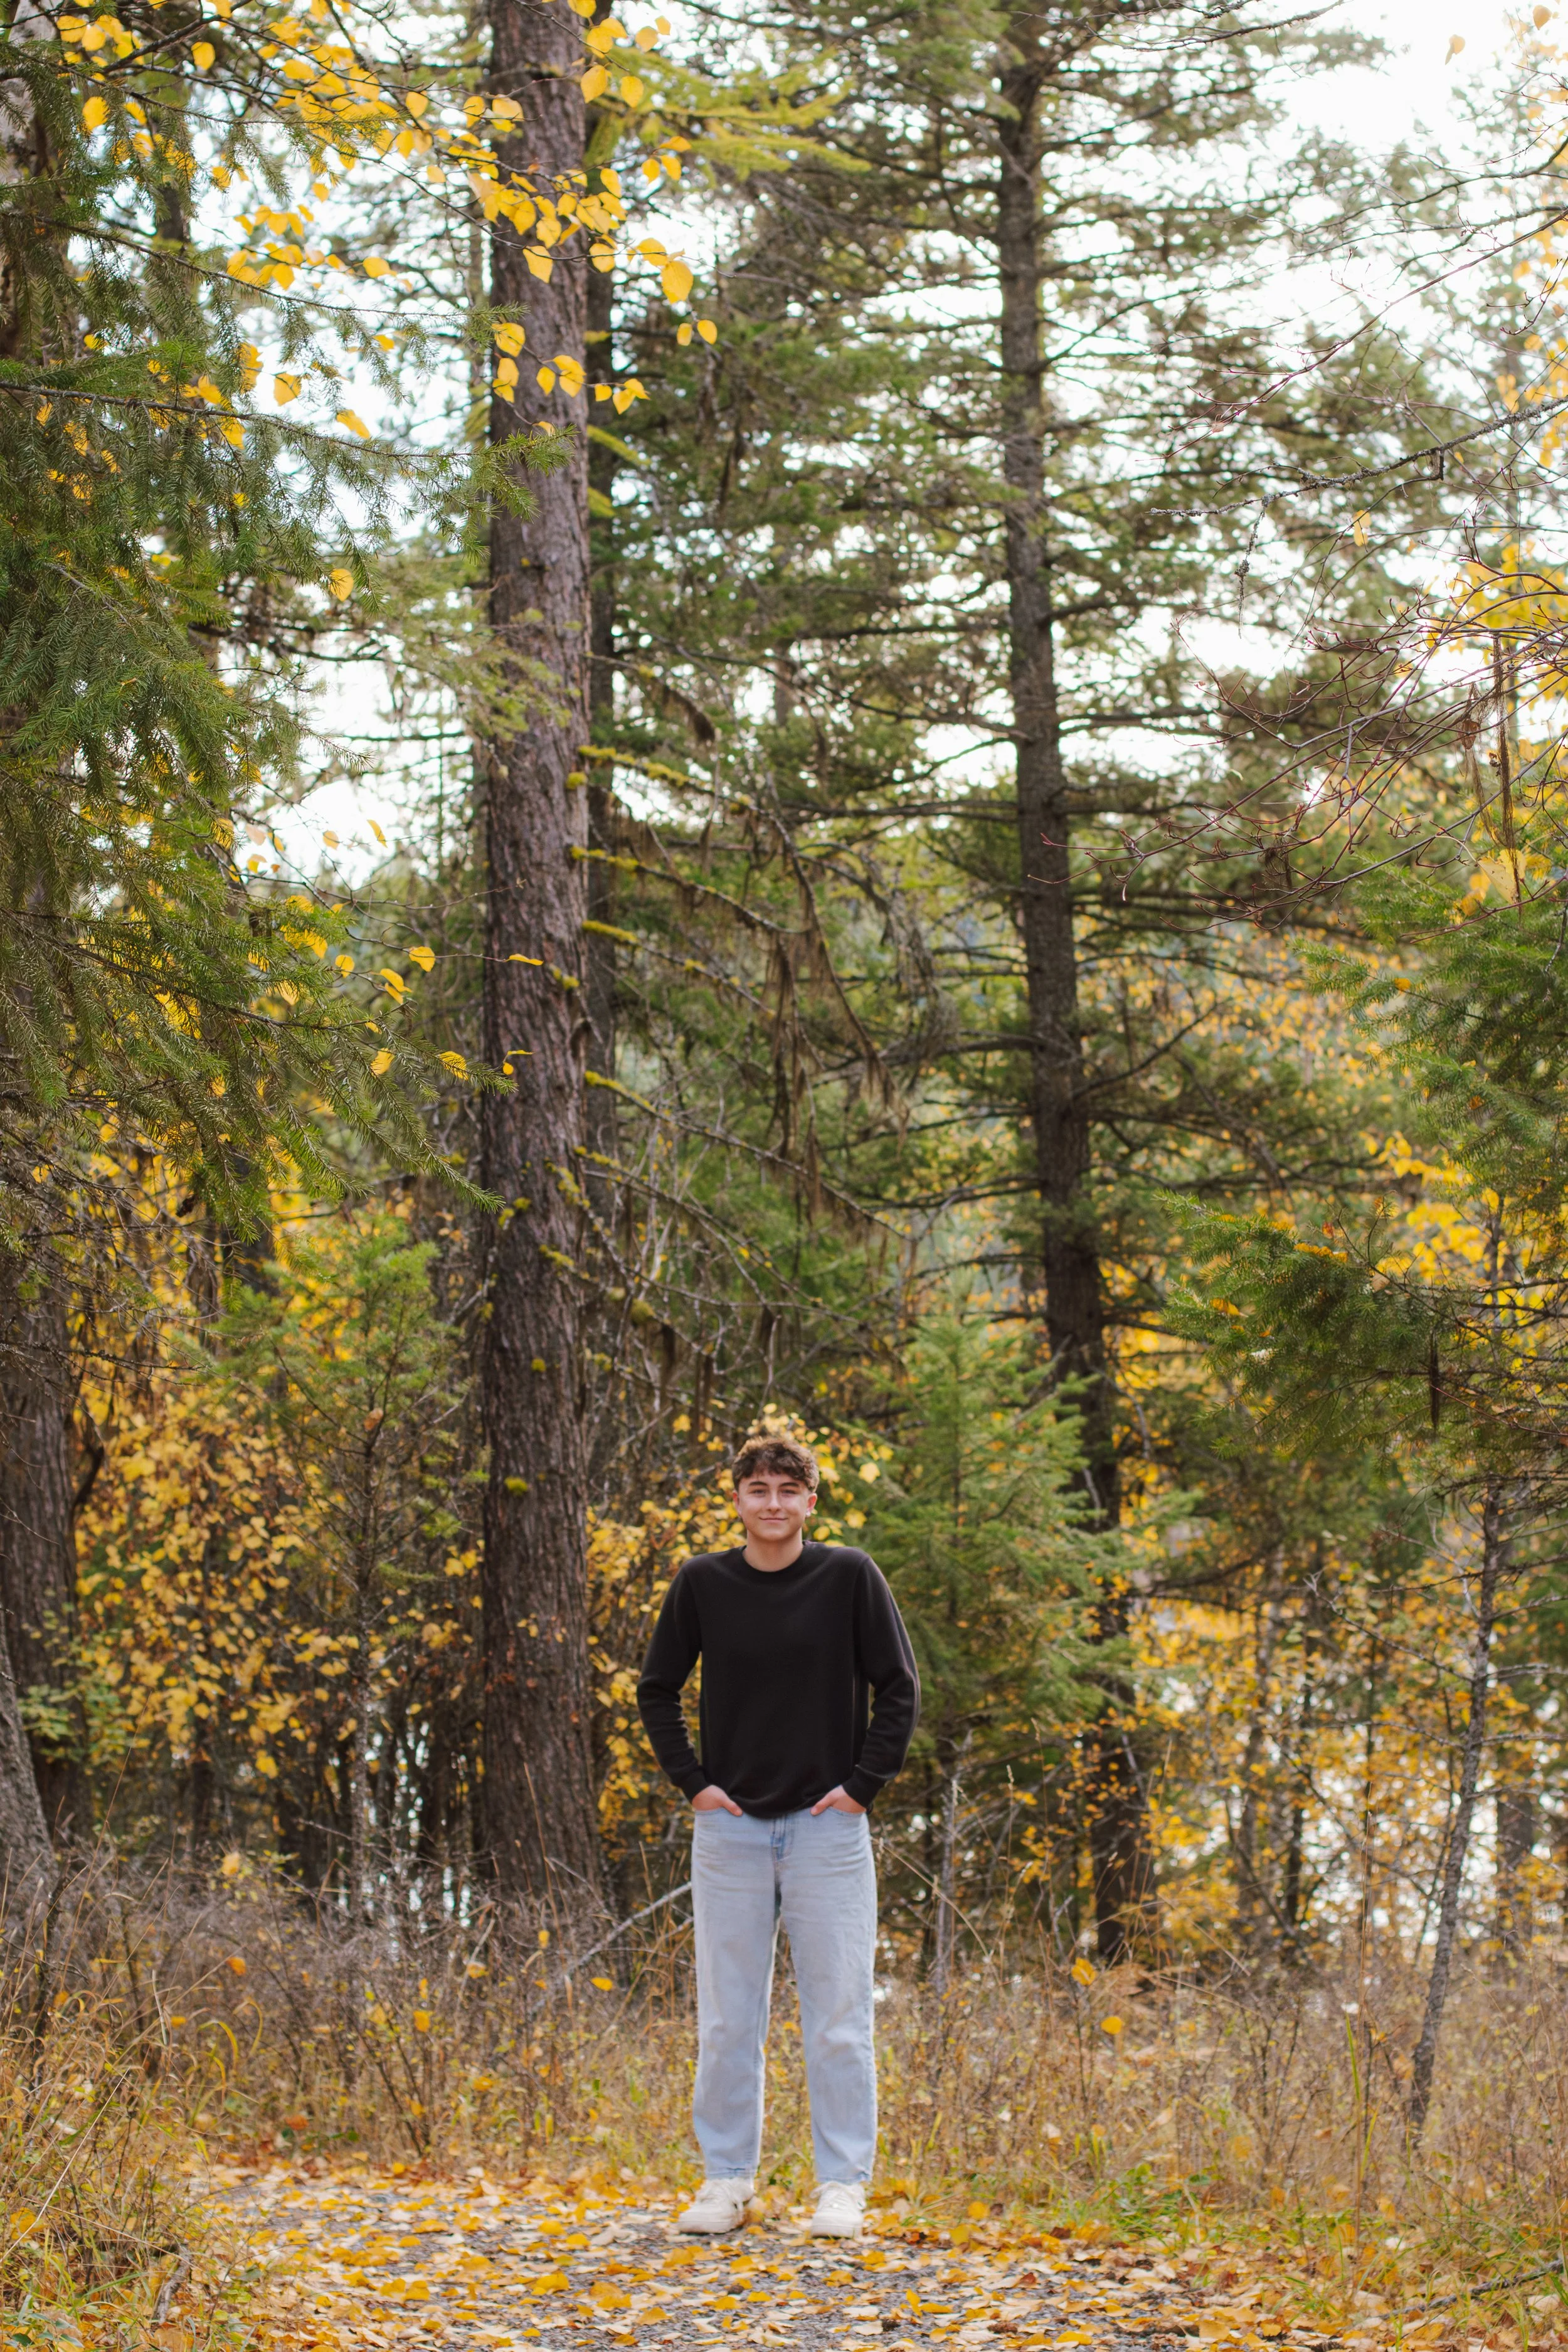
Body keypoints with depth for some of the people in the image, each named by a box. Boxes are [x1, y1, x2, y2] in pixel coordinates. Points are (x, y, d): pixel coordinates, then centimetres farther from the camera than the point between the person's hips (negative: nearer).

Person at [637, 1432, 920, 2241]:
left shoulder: (850, 1575, -3)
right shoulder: (703, 1583, 1)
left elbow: (898, 1687, 0)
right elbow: (657, 1689, 11)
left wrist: (864, 1782, -6)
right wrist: (691, 1780, 1)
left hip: (828, 1826, -2)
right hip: (729, 1827, 2)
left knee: (838, 2015, 1)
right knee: (726, 2017, 6)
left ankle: (843, 2184, 10)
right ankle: (727, 2179, 16)